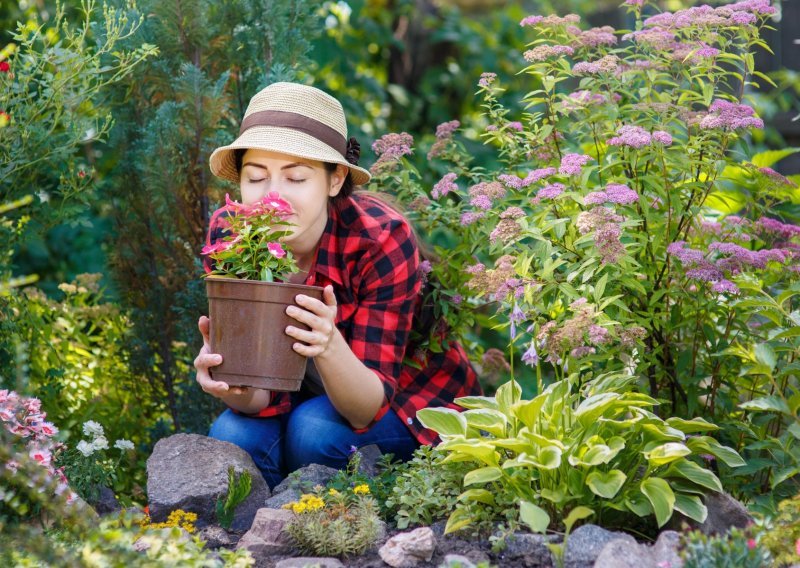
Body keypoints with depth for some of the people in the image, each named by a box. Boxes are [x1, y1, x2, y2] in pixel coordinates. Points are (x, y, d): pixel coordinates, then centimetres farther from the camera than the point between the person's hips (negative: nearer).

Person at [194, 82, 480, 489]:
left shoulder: (381, 238, -29)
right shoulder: (228, 233, -20)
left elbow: (368, 409, -31)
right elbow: (264, 397, -20)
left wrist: (330, 346, -52)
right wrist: (231, 386, -44)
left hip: (409, 395, -3)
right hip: (308, 398, 3)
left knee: (315, 430, -31)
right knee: (234, 436, -26)